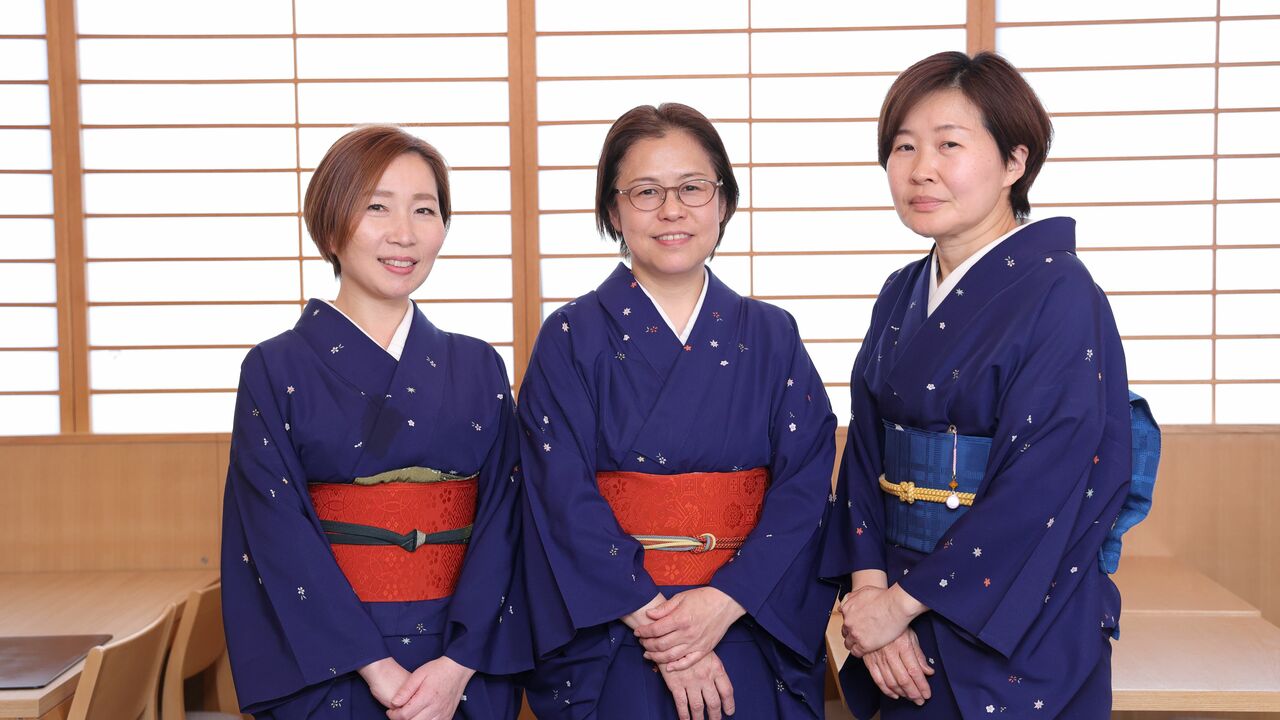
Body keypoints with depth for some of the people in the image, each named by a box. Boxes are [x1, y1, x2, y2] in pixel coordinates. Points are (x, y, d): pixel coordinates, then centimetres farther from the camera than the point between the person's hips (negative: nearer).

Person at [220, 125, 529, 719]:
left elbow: (502, 519, -2)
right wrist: (376, 666, -17)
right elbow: (279, 535, -10)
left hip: (466, 665, 2)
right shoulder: (275, 370, -3)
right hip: (327, 667, -2)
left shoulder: (478, 369, 4)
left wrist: (460, 662, -14)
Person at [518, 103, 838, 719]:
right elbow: (566, 503, -9)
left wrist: (724, 602, -16)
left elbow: (806, 488, -4)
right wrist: (652, 620, -17)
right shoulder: (570, 339, -2)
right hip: (610, 645, -1)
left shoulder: (771, 338, 3)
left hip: (753, 636, 2)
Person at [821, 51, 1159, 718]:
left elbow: (1045, 488, -20)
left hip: (1020, 635, -6)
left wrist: (902, 602, -17)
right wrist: (870, 585, -10)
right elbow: (865, 452, 4)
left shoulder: (1061, 294, -15)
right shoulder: (901, 297, 6)